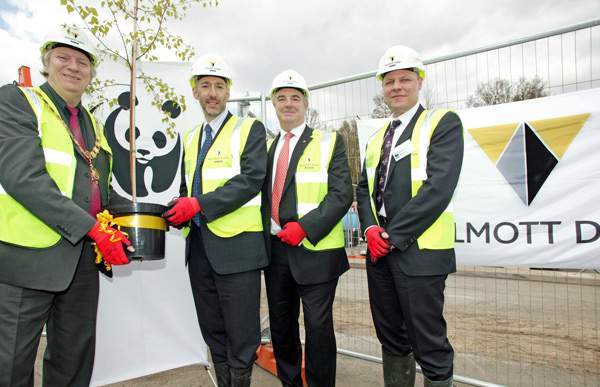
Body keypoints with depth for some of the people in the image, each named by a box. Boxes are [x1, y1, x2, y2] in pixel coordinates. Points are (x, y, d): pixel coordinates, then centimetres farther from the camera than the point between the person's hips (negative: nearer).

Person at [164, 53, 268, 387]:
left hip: (236, 245, -6)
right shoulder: (190, 138, 18)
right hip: (198, 244, 7)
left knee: (240, 334, 1)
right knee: (213, 331, 16)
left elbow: (251, 179, -15)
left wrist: (200, 204, -20)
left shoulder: (250, 129, -2)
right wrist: (180, 213, 2)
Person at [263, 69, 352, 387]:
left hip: (315, 249, -5)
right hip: (275, 248, 5)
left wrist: (304, 227, -19)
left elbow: (342, 194, -11)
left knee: (318, 326, 4)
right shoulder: (266, 146, 14)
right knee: (280, 325, 15)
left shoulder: (329, 142, -1)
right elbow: (261, 194, 13)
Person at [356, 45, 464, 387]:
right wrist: (370, 228, -4)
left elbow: (439, 188, -15)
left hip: (419, 251, -6)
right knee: (391, 337, 17)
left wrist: (393, 235, -15)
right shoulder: (377, 138, 18)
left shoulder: (444, 123, -4)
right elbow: (365, 188, 15)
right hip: (379, 250, 7)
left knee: (429, 345, 3)